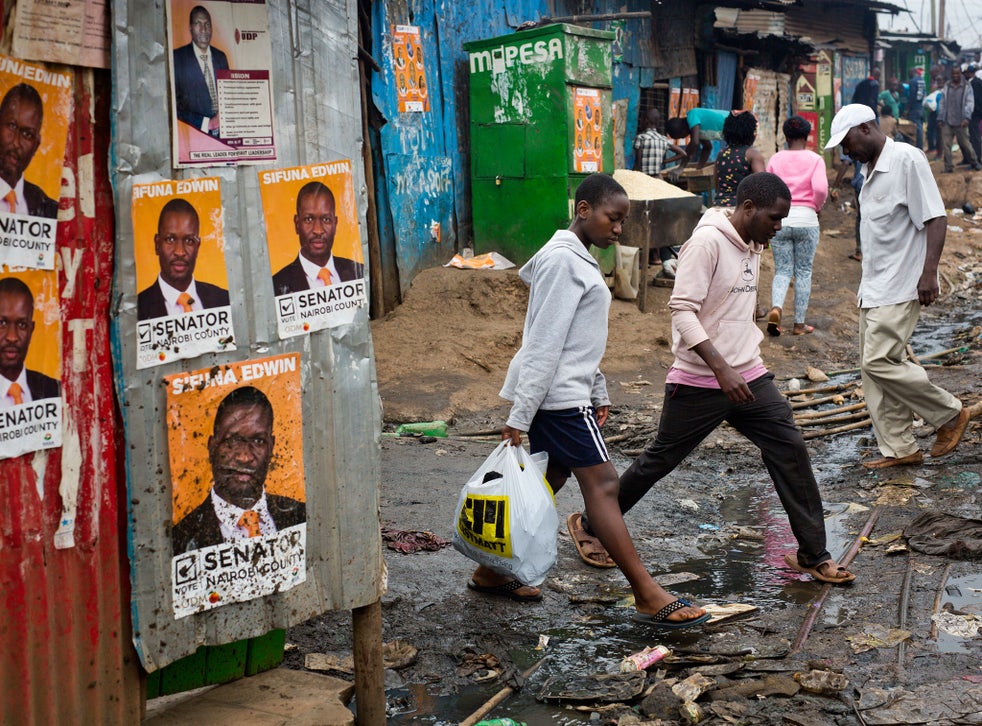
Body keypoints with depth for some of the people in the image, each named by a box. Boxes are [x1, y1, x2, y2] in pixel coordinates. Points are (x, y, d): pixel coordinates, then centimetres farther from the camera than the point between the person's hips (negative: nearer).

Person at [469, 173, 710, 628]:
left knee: (548, 482, 13)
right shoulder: (562, 261, -15)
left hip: (567, 391, 10)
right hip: (555, 394, -10)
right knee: (601, 482, -10)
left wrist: (598, 394, 22)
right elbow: (544, 343, -19)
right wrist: (519, 416, -20)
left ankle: (490, 572, 22)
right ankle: (648, 597, -9)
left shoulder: (579, 259, 17)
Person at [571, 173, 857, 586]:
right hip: (700, 382, -7)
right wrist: (721, 369, -28)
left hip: (748, 376, 7)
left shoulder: (753, 246, 10)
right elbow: (682, 311, -22)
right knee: (659, 461, 5)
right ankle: (592, 528, 24)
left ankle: (813, 555, 10)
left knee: (791, 450, -1)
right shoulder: (707, 242, -17)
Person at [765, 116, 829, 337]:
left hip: (780, 219, 1)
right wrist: (817, 206, 4)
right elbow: (820, 188, -15)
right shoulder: (815, 159, -1)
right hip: (806, 218, -1)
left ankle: (775, 308, -20)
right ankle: (799, 323, 11)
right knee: (803, 271, 9)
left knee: (782, 270, 7)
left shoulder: (776, 159, 4)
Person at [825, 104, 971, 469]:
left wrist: (929, 272, -24)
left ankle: (950, 414, 3)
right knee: (872, 369, 7)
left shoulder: (906, 159, -13)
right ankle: (898, 448, 14)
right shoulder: (870, 170, 15)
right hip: (874, 288, 10)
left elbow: (935, 218, -17)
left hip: (901, 288, -10)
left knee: (880, 362, -14)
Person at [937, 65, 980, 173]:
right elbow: (942, 103, 12)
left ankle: (975, 163, 20)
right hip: (947, 122, 3)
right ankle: (948, 166, 5)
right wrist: (940, 119, 7)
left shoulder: (966, 87, 0)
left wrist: (966, 118, -19)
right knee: (946, 144, -2)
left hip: (960, 123, -3)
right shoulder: (946, 87, 9)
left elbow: (970, 103, -6)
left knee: (965, 144, 3)